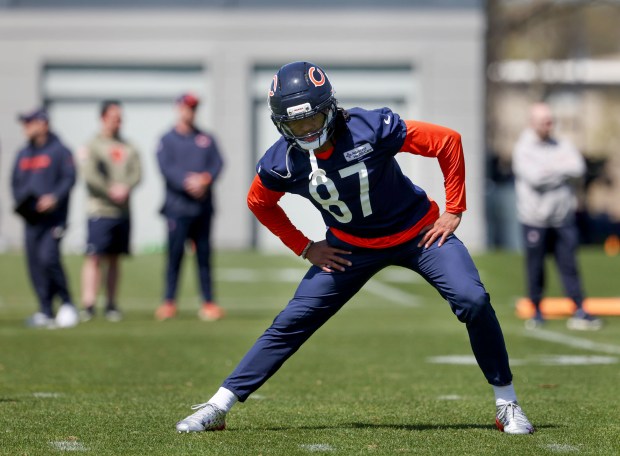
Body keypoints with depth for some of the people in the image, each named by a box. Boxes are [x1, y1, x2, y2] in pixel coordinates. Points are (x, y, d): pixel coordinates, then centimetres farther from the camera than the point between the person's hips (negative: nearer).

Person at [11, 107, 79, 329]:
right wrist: (20, 200, 1)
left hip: (53, 217, -6)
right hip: (31, 218, 6)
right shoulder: (23, 154, 17)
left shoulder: (59, 151, -1)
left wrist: (54, 198, -21)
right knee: (35, 263, 2)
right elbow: (16, 183, 19)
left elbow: (69, 178, -8)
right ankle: (46, 311, 7)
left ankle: (66, 303, -3)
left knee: (48, 257, -18)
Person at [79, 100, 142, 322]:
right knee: (94, 257, -10)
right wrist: (111, 190, -20)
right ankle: (88, 304, -13)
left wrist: (126, 187, -15)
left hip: (123, 211, 5)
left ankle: (111, 304, 12)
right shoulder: (93, 146, -1)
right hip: (100, 209, -5)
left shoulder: (128, 148, 14)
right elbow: (89, 174, -12)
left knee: (114, 259, 8)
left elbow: (137, 173, 4)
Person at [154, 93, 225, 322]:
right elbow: (166, 167, -9)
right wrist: (187, 183, -23)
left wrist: (205, 179, -16)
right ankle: (169, 302, 0)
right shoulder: (167, 140, 5)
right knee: (175, 253, -5)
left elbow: (217, 163, 4)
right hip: (178, 206, -3)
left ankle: (208, 303, 4)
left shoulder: (206, 139, 16)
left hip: (203, 206, 3)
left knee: (204, 255, 3)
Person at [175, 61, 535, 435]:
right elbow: (259, 203, 6)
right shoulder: (282, 162, -18)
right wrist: (304, 248, 1)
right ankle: (217, 408, 3)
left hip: (418, 233, -2)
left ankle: (507, 404, -4)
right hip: (352, 246, 2)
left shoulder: (371, 128, -28)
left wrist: (453, 211, -14)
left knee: (473, 301, -20)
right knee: (292, 322, -4)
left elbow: (448, 141, -18)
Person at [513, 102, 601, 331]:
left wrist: (551, 169, -13)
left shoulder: (562, 147, 9)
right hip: (534, 219, -3)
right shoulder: (523, 149, -2)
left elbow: (578, 168, -6)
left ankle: (579, 312, 1)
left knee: (569, 265, 1)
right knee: (535, 268, 4)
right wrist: (563, 169, -8)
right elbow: (535, 177, -17)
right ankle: (537, 311, 17)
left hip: (563, 217, 3)